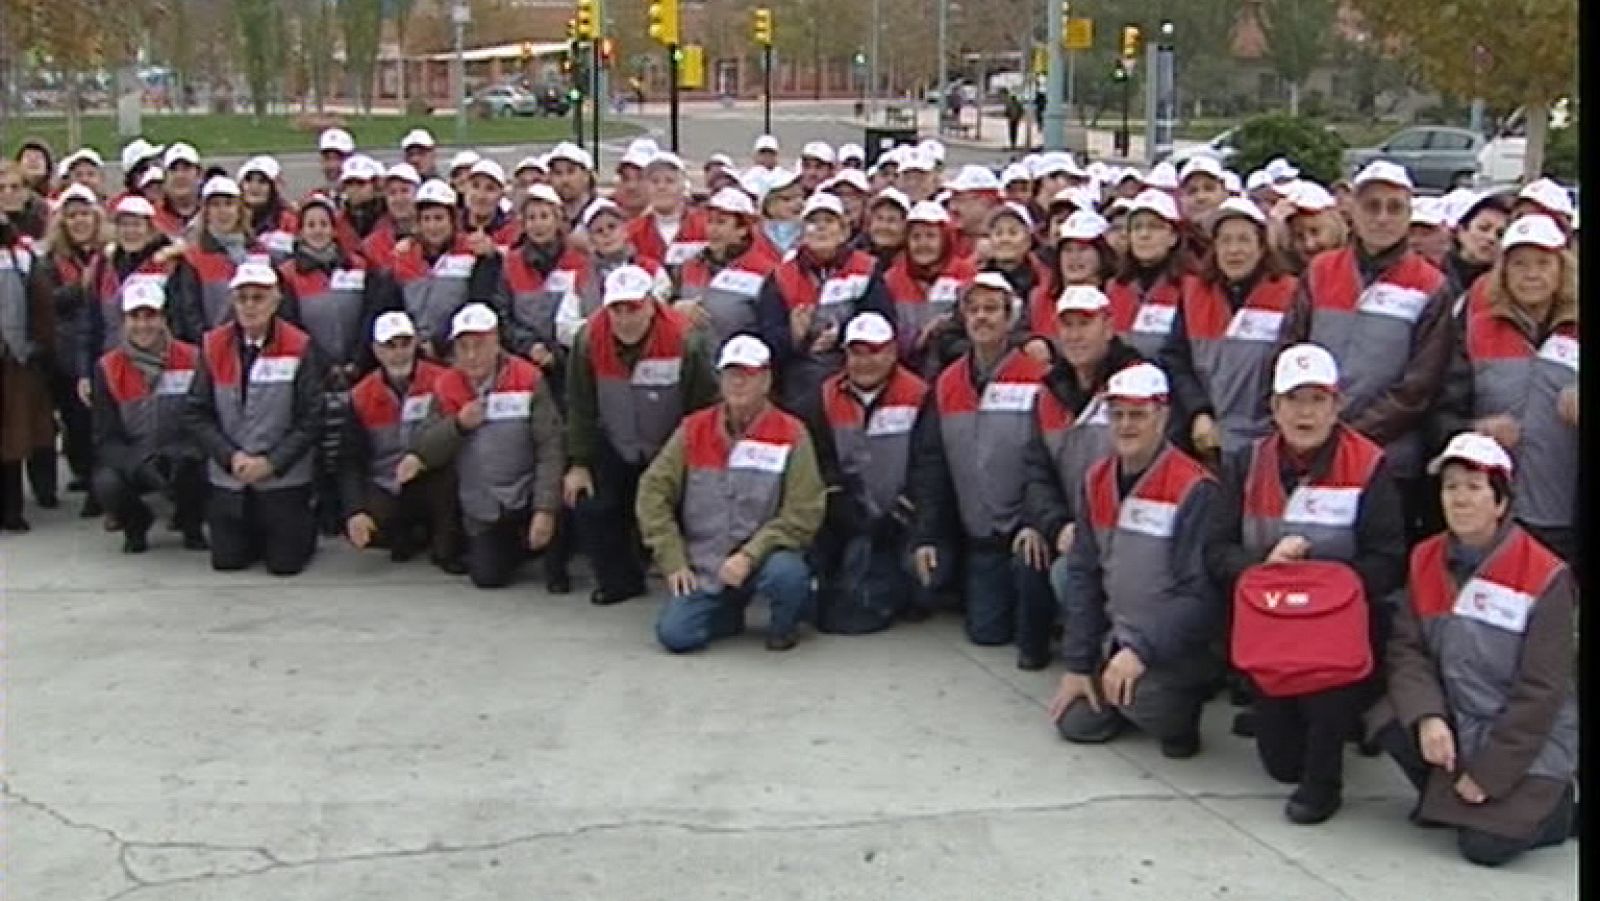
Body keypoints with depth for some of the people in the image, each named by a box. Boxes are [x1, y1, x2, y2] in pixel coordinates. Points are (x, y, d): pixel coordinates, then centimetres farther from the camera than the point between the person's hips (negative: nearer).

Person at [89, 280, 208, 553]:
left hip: (183, 460, -1)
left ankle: (191, 524, 5)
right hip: (129, 460, 1)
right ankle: (136, 525, 7)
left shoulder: (192, 359, -8)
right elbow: (106, 439, -7)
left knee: (205, 475, -32)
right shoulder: (108, 368, -6)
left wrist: (188, 453, -26)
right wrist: (139, 464, -25)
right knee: (106, 484, -30)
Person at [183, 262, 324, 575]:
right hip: (227, 478, 3)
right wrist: (231, 456, -12)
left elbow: (311, 419, -9)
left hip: (285, 477, -2)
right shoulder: (214, 346, -2)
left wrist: (272, 462, -14)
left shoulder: (300, 347, -9)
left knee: (285, 563, -1)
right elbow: (196, 413, -1)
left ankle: (305, 526, 30)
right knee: (227, 560, 5)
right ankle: (256, 534, 36)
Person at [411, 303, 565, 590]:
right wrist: (459, 424, -21)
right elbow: (426, 453, -3)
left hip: (527, 496, -3)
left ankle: (554, 562, 1)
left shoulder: (528, 378, -12)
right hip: (481, 510, 3)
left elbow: (550, 448, -16)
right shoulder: (446, 387, -2)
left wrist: (545, 510, -25)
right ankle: (516, 544, 29)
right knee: (487, 577, -7)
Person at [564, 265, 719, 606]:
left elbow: (706, 411, -18)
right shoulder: (590, 339, -17)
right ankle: (620, 581, 16)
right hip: (616, 449, 3)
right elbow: (580, 408, -4)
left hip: (672, 453, -3)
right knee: (590, 506, -4)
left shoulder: (685, 341, -27)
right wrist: (579, 463, -4)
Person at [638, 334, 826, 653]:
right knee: (674, 634, -17)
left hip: (764, 557, -2)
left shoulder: (791, 434, -7)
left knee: (786, 573, -35)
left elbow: (803, 513, -11)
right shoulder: (694, 429, 2)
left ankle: (785, 622, 2)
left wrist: (749, 556, -21)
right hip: (702, 567, 2)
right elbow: (654, 492, 2)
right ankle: (730, 612, 18)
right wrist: (673, 562, -6)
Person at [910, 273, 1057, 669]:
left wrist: (1039, 522, -25)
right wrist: (926, 534, 3)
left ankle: (1034, 642, -6)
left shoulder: (1037, 379, -11)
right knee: (985, 632, 4)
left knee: (1030, 561, -34)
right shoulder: (947, 384, 5)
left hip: (1024, 529, -5)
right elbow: (929, 463, 8)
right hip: (977, 534, 5)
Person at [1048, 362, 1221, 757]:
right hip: (1116, 637, 7)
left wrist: (1142, 651, -28)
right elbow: (1083, 574, 7)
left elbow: (1202, 594, -21)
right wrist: (1077, 664, 4)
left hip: (1177, 647, -7)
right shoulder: (1097, 481, 3)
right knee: (1076, 722, -2)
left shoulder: (1195, 489, -19)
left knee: (1137, 694, -33)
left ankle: (1181, 708, 2)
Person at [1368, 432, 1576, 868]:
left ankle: (1554, 804, 13)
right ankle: (1448, 799, 5)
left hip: (1531, 738, -5)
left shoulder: (1546, 577, -17)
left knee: (1485, 846, -18)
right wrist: (1427, 716, -23)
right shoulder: (1426, 560, -1)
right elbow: (1408, 649, -3)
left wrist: (1488, 773, -16)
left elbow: (1541, 691, -16)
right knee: (1389, 721, -23)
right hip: (1456, 719, 5)